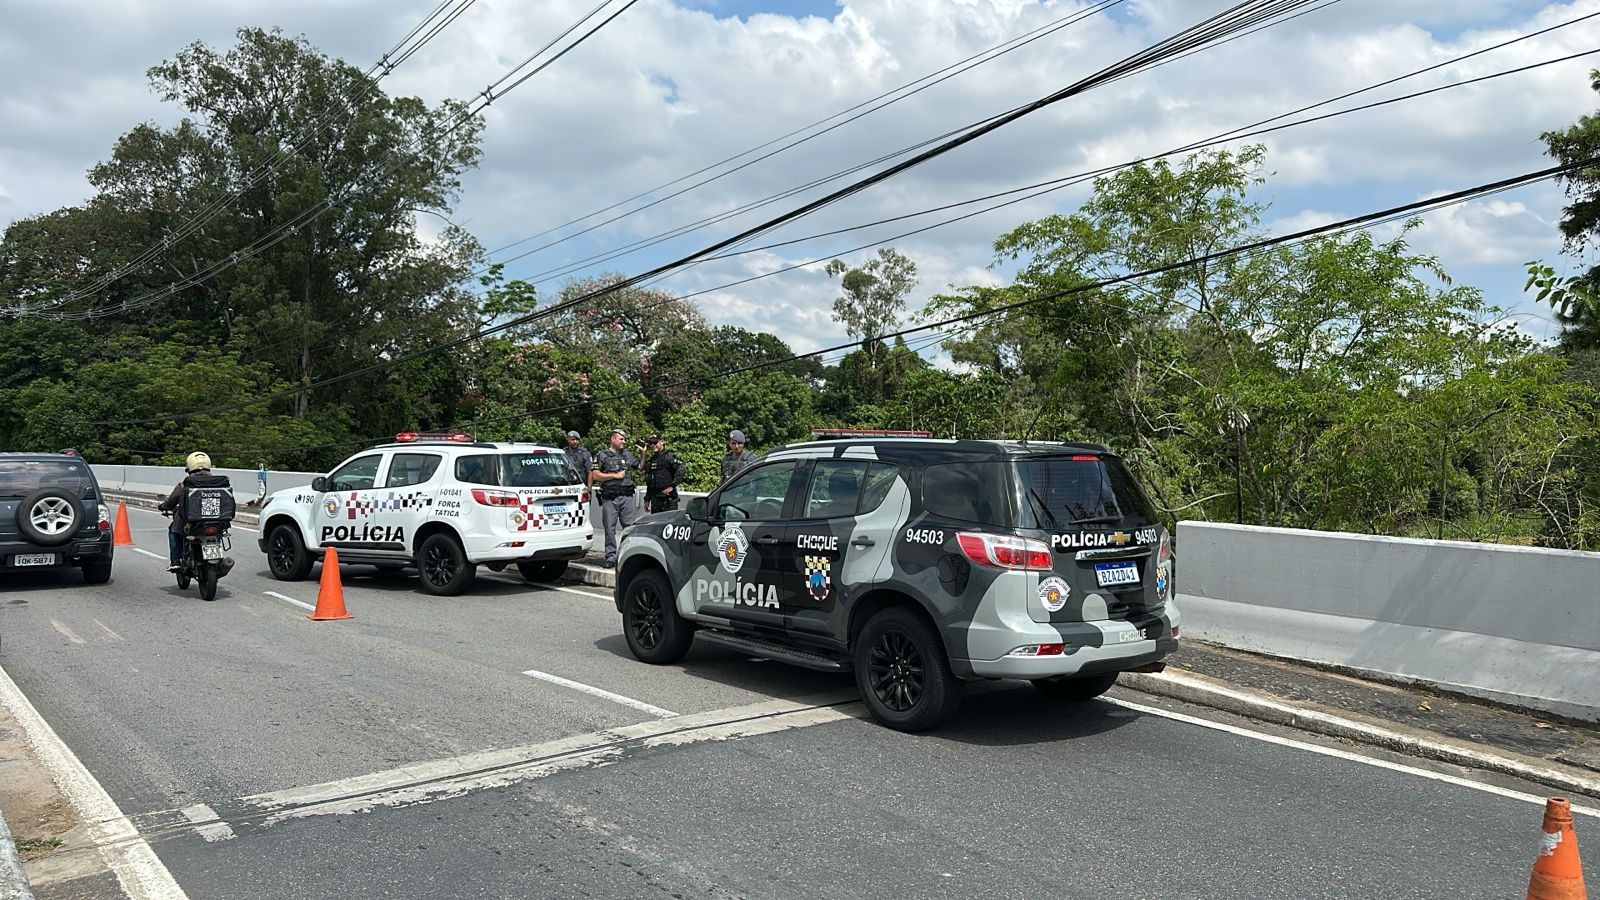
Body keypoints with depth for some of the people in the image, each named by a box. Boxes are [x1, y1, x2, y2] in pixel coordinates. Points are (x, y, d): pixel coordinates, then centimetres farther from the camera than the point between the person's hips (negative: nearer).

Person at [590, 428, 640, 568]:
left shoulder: (628, 454, 17)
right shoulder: (602, 455, 5)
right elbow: (595, 475, -4)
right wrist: (615, 475, -7)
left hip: (627, 497, 3)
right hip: (609, 498, -3)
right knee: (610, 529, 1)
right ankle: (611, 557, 8)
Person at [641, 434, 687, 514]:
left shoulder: (669, 456, -7)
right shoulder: (650, 461, 18)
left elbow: (682, 469, -21)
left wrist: (672, 486, -21)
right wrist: (647, 500, 21)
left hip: (668, 497, -8)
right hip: (655, 499, 8)